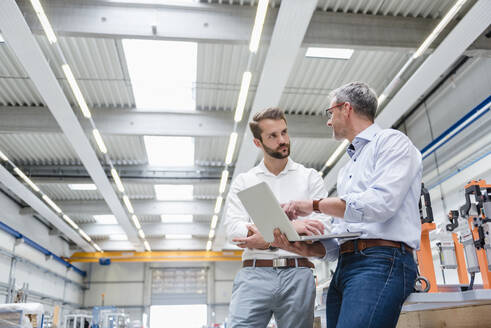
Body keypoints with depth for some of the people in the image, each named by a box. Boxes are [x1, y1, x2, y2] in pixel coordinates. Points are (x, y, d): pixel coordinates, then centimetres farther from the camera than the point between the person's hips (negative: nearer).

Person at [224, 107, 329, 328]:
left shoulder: (310, 177, 12)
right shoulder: (243, 181, 13)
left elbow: (322, 226, 0)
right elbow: (233, 227, -2)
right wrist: (291, 227, -15)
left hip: (298, 275, 1)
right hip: (254, 274, 0)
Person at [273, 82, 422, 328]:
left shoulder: (391, 141, 4)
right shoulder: (346, 170, 28)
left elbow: (379, 203, -14)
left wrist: (314, 205, -5)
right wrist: (307, 249, 1)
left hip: (381, 263, -8)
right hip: (344, 267, 8)